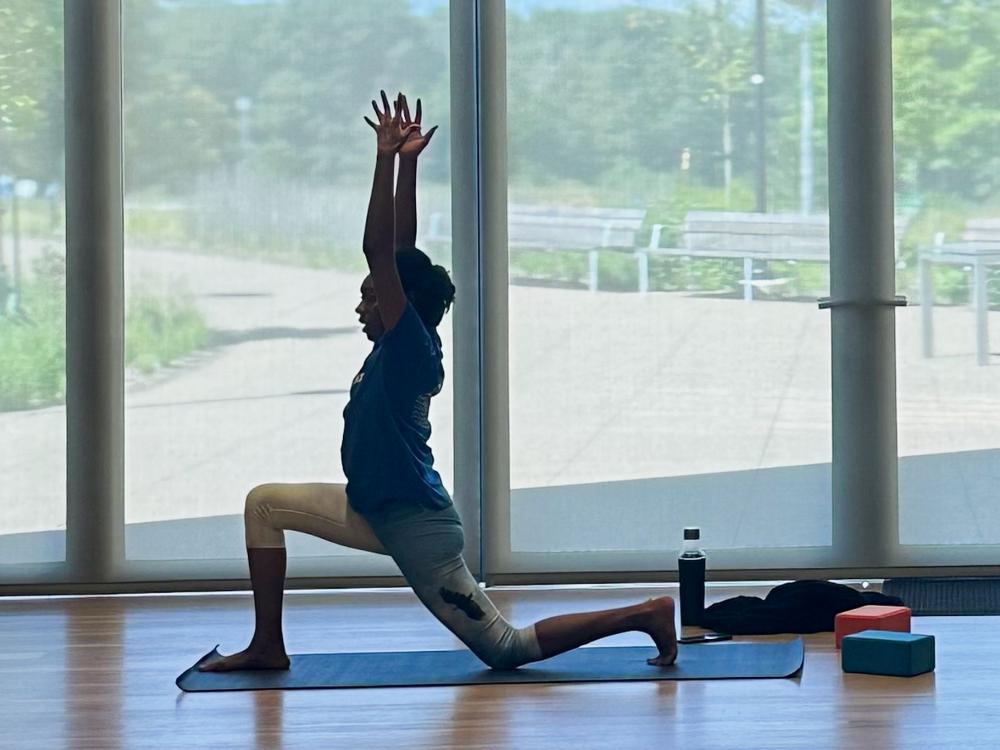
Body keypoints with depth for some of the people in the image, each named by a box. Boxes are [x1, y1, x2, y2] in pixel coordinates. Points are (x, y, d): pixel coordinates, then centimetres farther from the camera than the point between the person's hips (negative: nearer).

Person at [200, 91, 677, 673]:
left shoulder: (411, 350, -20)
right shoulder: (401, 347, 3)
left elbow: (380, 254, -27)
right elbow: (400, 251, 5)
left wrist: (387, 161, -29)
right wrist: (406, 166, 6)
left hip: (416, 527, -9)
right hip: (378, 512, 9)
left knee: (506, 650, 0)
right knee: (265, 504, 7)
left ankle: (648, 614, 8)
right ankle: (269, 646, 9)